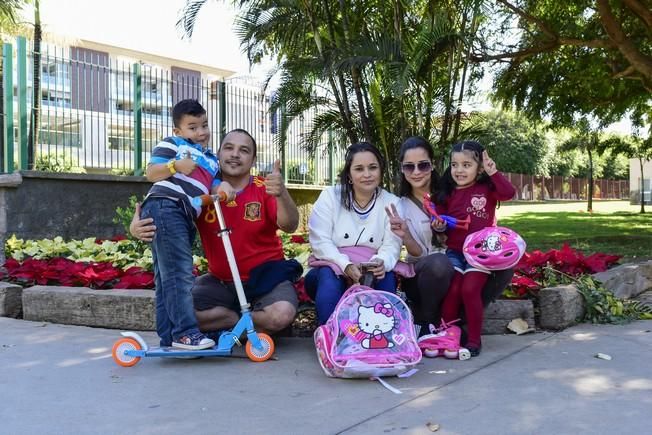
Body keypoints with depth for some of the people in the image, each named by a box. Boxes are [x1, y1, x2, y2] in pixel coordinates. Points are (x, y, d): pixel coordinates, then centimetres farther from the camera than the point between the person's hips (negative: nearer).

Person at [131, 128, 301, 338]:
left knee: (282, 314, -31)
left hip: (265, 276, -2)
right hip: (220, 281, 3)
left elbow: (289, 226, -24)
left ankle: (224, 330, -4)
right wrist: (138, 228, -27)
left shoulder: (264, 189, -9)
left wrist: (281, 194, -45)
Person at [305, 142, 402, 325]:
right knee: (329, 278, -35)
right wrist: (346, 266, -26)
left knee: (387, 277, -32)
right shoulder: (330, 196, 0)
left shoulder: (392, 203, 4)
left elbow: (391, 245, -5)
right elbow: (320, 241, -9)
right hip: (333, 265, -1)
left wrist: (381, 263, -31)